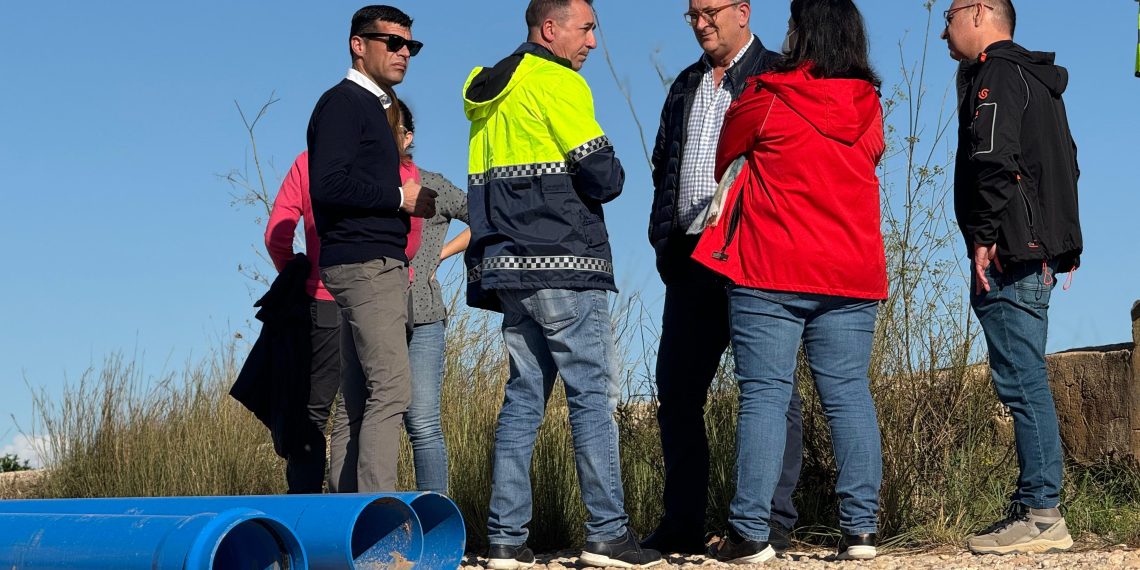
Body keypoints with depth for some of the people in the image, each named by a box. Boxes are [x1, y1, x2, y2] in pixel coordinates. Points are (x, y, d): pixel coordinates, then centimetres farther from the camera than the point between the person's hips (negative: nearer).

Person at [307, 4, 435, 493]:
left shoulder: (371, 106, 24)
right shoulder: (343, 103, -6)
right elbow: (329, 186, -19)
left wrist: (409, 203, 11)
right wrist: (400, 197, -12)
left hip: (379, 265, 10)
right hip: (366, 264, -10)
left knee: (361, 405, 6)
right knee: (391, 390, -16)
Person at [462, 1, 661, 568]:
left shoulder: (489, 94, 19)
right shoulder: (557, 81, -7)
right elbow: (603, 176, -12)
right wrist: (608, 176, 8)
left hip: (509, 266, 8)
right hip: (561, 265, -8)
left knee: (523, 396, 8)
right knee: (593, 393, -5)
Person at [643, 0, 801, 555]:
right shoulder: (685, 86, 21)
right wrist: (666, 240, 9)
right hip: (691, 261, 6)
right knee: (677, 393, 5)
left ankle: (773, 523, 2)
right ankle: (683, 524, 12)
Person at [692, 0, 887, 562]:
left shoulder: (767, 98, -4)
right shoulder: (869, 109, 7)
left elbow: (725, 156, 12)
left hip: (771, 273, -4)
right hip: (852, 274, 4)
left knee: (764, 396, -3)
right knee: (849, 396, 5)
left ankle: (750, 531, -5)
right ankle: (861, 528, 3)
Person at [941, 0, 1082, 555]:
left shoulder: (995, 72, -5)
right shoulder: (1036, 78, 25)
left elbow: (992, 157, -20)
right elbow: (1063, 165, 26)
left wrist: (984, 235, -19)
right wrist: (1061, 245, 22)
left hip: (1010, 254, -10)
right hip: (1040, 252, 10)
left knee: (1021, 381, -11)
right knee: (1026, 382, 10)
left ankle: (1041, 513, -11)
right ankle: (1035, 509, 13)